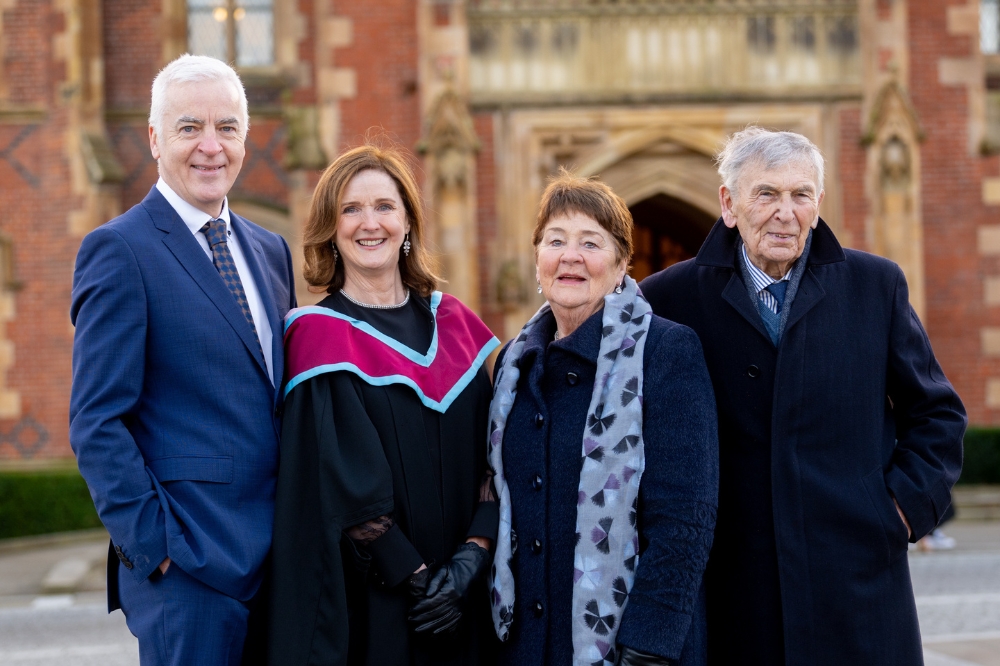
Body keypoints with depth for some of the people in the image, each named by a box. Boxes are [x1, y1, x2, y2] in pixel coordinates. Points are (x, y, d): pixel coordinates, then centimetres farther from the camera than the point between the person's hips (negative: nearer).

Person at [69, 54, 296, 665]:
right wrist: (155, 544, -16)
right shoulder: (119, 249, -8)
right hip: (187, 566, -7)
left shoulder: (270, 250, 14)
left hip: (276, 549, 7)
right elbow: (97, 424, -12)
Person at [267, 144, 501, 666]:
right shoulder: (319, 338, -7)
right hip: (367, 605, -4)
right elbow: (349, 484, -13)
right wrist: (418, 578, -15)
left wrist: (472, 558, -9)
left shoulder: (452, 323, 7)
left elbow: (492, 455, 4)